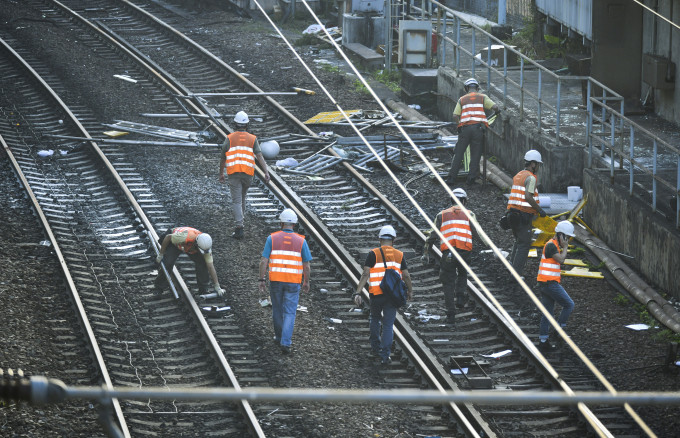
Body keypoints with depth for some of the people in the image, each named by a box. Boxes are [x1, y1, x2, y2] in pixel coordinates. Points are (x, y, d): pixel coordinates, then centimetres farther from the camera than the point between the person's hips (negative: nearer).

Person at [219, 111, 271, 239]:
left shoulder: (230, 138, 2)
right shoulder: (252, 139, 6)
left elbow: (223, 158, 6)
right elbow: (259, 156, -5)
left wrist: (221, 173, 18)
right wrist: (266, 172, -10)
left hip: (233, 173, -3)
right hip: (248, 173, 3)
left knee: (236, 200, -7)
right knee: (242, 197, 24)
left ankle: (239, 227, -19)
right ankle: (240, 220, 39)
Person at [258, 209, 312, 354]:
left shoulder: (272, 238, -2)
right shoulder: (301, 241, -1)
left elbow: (264, 261, -6)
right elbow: (306, 265, 0)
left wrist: (262, 280, -1)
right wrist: (306, 282, 13)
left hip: (276, 280, 1)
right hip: (293, 282, -1)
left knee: (277, 309, 19)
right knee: (289, 313, 1)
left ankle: (279, 337, 34)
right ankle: (285, 342, -12)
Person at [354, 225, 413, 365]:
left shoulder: (373, 254, -3)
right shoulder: (399, 255, 4)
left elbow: (365, 274, -10)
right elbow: (406, 276, 6)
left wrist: (358, 293, -13)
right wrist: (410, 291, 23)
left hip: (376, 294, -1)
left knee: (375, 318, 25)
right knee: (388, 324, 3)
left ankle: (376, 347, 26)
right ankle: (385, 355, -6)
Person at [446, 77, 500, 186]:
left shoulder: (462, 99, 13)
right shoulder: (482, 97, 10)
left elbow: (455, 116, 4)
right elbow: (495, 107, -2)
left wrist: (459, 124, 19)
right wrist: (497, 111, 20)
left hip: (465, 127, 1)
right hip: (478, 127, -1)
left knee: (458, 153, 6)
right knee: (475, 155, 5)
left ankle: (451, 177, 2)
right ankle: (471, 178, 1)